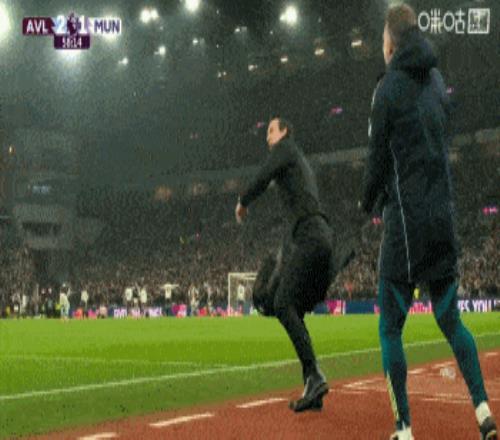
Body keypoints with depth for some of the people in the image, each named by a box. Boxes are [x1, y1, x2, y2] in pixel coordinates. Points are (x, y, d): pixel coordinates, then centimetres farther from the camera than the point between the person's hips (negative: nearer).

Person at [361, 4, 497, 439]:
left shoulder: (389, 89, -8)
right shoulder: (437, 81, 12)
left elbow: (379, 158, -4)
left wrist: (368, 202, 15)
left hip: (406, 217, -6)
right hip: (444, 214, 6)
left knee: (391, 327, 2)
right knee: (450, 318, 14)